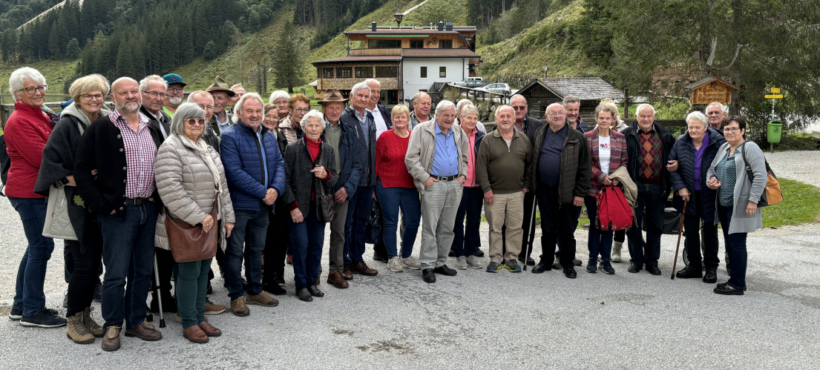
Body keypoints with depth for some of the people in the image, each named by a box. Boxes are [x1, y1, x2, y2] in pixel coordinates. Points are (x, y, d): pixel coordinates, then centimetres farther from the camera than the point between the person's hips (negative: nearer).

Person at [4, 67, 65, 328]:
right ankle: (33, 311, 5)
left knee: (36, 247, 16)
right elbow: (42, 157, -20)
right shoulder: (19, 121, -15)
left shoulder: (40, 116, 15)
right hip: (29, 192, -10)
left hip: (39, 191, 10)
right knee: (42, 247, -5)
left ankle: (21, 306, 27)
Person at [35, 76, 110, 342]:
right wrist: (79, 181, -16)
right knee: (85, 263, -6)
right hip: (78, 204, -5)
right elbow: (51, 160, -12)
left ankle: (85, 315, 22)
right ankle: (73, 320, 9)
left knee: (95, 261, 10)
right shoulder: (68, 125, -8)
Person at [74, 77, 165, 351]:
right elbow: (81, 168, -6)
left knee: (143, 271, 12)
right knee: (116, 273, -1)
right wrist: (100, 204, -11)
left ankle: (136, 321, 25)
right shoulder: (100, 129, -4)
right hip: (118, 212, -5)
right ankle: (112, 326, 13)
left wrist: (158, 197, 7)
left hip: (148, 209, 5)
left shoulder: (152, 129, 13)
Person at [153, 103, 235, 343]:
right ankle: (188, 324, 11)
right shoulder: (170, 149, -11)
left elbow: (221, 185, 20)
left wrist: (227, 217, 14)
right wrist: (198, 217, -19)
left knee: (204, 270, 13)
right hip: (186, 223, -8)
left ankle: (200, 318, 23)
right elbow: (170, 190, -20)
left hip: (211, 222, 8)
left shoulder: (208, 150, 16)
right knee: (190, 271, -1)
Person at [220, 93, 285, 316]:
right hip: (239, 204, -7)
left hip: (263, 205, 7)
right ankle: (236, 296, 14)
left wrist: (275, 189, -11)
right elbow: (234, 172, -21)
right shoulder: (230, 137, -13)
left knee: (256, 249, 17)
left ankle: (255, 291, 30)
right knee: (235, 251, 3)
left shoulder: (268, 137, 11)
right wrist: (262, 192, -20)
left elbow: (279, 164, 8)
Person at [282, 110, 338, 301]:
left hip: (319, 205, 4)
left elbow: (335, 178, 10)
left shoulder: (328, 150, 9)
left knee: (317, 244, 7)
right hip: (298, 205, -4)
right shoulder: (293, 148, -3)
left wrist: (326, 174, -14)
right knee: (301, 244, -4)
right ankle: (301, 285, 9)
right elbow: (285, 179, -5)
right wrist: (292, 206, -10)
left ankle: (312, 281, 21)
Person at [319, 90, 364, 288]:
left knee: (339, 231, 10)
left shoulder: (349, 131, 7)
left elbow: (356, 164, 6)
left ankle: (336, 270, 21)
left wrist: (347, 187, -6)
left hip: (341, 189, 3)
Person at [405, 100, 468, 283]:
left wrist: (463, 175, 10)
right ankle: (427, 266, 2)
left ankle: (440, 263, 20)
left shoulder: (459, 134, 14)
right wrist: (424, 177, -12)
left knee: (447, 227, 10)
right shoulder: (422, 130, -4)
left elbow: (465, 158, 26)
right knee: (430, 227, -4)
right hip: (434, 184, -5)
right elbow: (411, 158, -8)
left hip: (454, 184, 6)